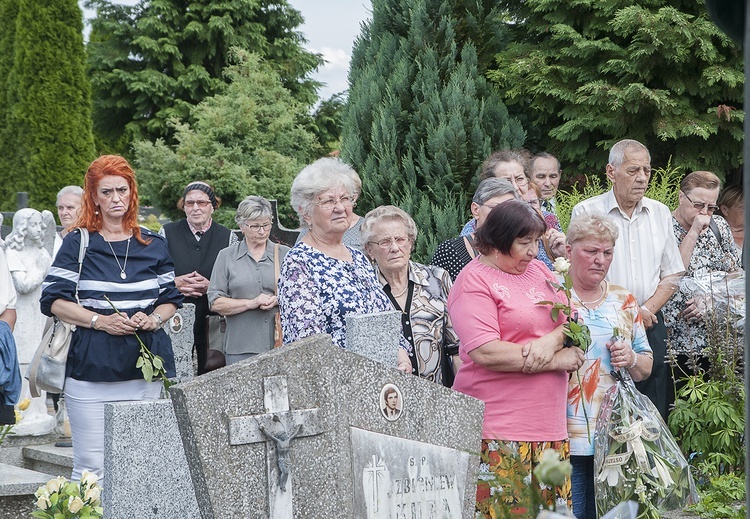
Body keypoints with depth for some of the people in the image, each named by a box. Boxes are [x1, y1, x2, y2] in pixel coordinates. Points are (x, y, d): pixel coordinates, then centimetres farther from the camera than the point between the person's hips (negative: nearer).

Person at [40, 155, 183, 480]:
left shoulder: (154, 245, 13)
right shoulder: (78, 243, 5)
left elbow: (171, 298, 18)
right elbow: (53, 300, -1)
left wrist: (153, 319, -4)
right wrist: (100, 321, -13)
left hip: (144, 369, 3)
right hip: (91, 368, -3)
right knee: (90, 467, -5)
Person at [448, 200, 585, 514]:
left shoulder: (537, 270, 15)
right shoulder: (474, 282, -7)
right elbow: (485, 353, -18)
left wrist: (552, 340, -11)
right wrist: (557, 361, -10)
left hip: (549, 424, 7)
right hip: (498, 430, -7)